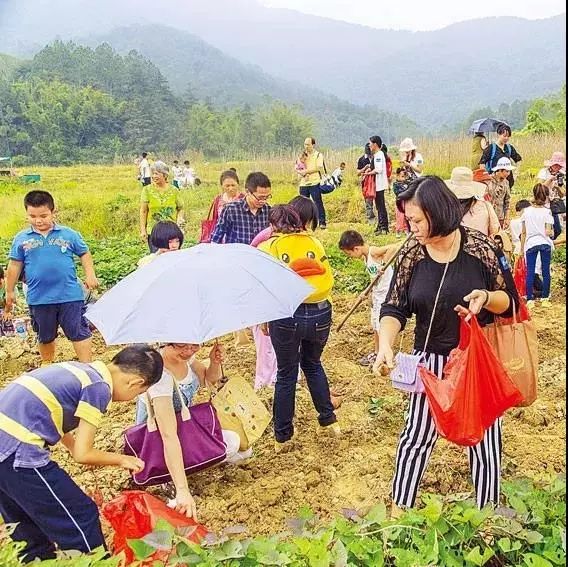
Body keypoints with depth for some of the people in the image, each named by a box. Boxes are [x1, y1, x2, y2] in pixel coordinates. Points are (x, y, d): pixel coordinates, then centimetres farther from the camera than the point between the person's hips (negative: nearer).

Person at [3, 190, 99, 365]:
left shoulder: (69, 234, -2)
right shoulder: (21, 239, 1)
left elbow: (84, 254, 8)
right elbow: (14, 266, 7)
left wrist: (90, 275, -3)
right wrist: (10, 292, 11)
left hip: (70, 295, -2)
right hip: (39, 298, 2)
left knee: (79, 332, 2)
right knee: (45, 336, 19)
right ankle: (47, 365, 38)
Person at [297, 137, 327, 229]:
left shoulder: (318, 155, 1)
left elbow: (318, 168, -11)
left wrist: (306, 171, -12)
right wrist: (301, 173, -9)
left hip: (314, 183, -5)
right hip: (303, 184, 5)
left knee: (318, 202, -5)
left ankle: (322, 222, -2)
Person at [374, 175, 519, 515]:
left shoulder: (482, 247, -13)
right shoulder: (411, 255, -8)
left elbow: (510, 302, -5)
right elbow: (395, 308, -7)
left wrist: (486, 297, -27)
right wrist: (385, 345, -25)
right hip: (431, 361, 2)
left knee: (484, 437, 11)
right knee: (417, 435, 11)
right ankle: (399, 508, 29)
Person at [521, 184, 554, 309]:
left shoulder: (526, 211, 0)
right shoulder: (547, 212, -6)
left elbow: (523, 232, 3)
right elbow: (548, 232, -12)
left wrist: (522, 248, 10)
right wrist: (551, 233, 11)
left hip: (530, 244, 1)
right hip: (545, 244, -1)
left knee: (530, 272, 2)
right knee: (546, 271, 8)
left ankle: (530, 300, -2)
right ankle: (545, 299, 13)